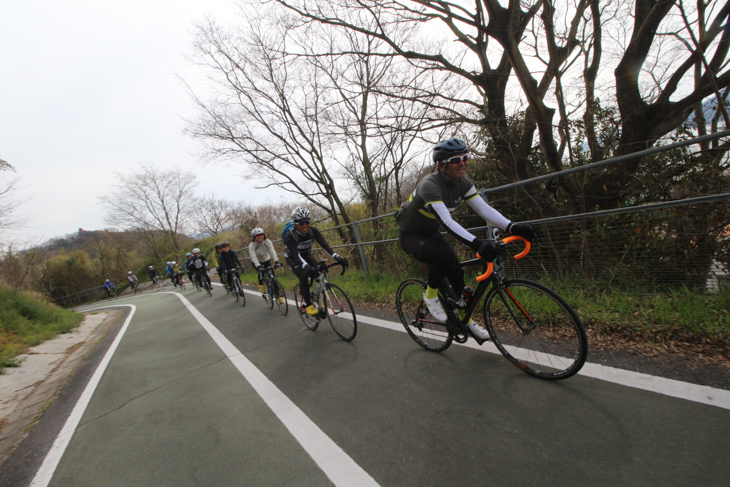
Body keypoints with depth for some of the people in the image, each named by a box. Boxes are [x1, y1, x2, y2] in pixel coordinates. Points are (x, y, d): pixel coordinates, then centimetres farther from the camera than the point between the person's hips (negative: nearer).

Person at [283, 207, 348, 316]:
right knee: (303, 275, -29)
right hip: (292, 258, -3)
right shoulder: (290, 236, -33)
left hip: (306, 255, 3)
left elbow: (324, 245, -31)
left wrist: (337, 258, -46)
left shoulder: (313, 231, -22)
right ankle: (308, 305, -13)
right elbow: (296, 254, -45)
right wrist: (306, 267, -64)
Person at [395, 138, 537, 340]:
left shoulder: (462, 183, -7)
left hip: (430, 233, 7)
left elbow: (484, 209, -16)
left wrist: (512, 227, -32)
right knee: (443, 256, -33)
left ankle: (465, 319, 18)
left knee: (456, 271, -1)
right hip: (410, 236, -7)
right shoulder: (430, 185, -31)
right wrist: (477, 244, -55)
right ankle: (430, 295, -5)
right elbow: (446, 221, -44)